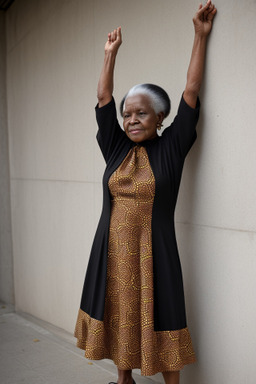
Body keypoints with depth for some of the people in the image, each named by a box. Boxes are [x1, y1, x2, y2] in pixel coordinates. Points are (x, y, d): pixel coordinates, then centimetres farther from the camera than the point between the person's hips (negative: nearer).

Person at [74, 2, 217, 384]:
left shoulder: (171, 148, -3)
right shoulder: (116, 148, 6)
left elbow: (191, 91, -1)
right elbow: (103, 99, 9)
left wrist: (201, 35, 3)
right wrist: (111, 53, 12)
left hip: (152, 251, -4)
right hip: (113, 250, 4)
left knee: (158, 321, 3)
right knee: (118, 316, 15)